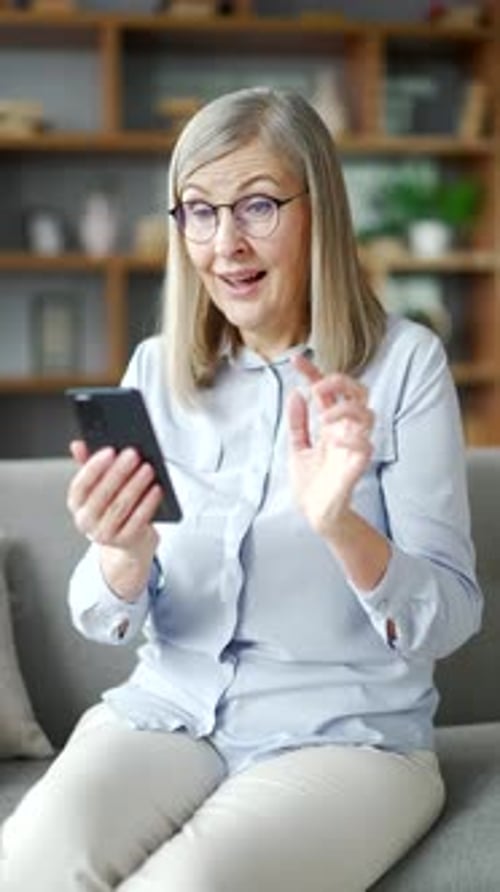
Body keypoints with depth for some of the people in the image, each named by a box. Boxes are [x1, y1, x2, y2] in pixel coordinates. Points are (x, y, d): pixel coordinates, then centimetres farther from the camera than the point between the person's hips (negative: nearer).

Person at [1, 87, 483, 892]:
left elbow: (448, 622, -10)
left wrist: (339, 524, -31)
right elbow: (107, 622, 3)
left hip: (348, 734, -2)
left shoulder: (404, 361, -7)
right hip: (168, 710, 3)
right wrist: (124, 554, -21)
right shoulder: (156, 369, 5)